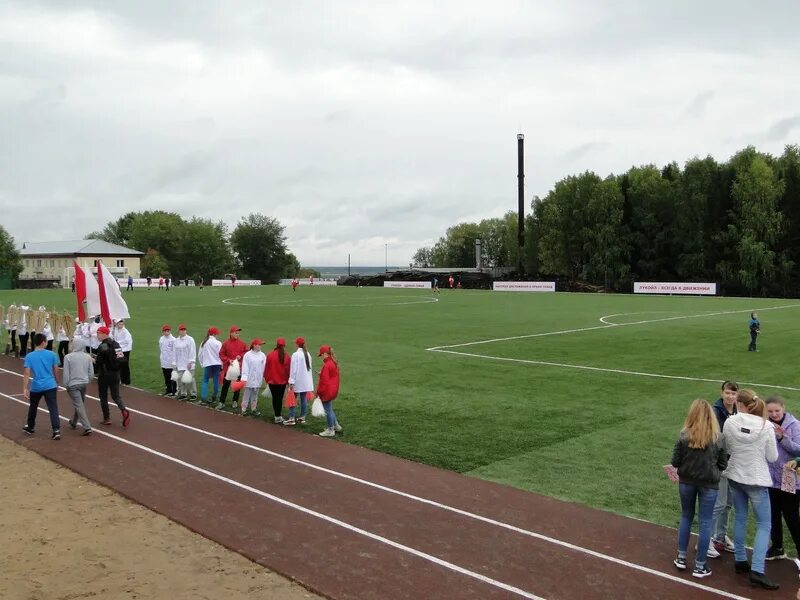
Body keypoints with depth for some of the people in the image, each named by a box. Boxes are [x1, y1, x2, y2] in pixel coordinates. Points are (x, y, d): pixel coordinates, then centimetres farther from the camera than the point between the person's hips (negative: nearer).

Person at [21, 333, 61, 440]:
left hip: (36, 387, 1)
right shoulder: (51, 354, -1)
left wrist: (25, 389, -10)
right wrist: (57, 384, 21)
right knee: (53, 408, -3)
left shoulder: (29, 356, -4)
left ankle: (30, 427, 39)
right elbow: (55, 371, 6)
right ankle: (56, 430, -14)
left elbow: (27, 373, -10)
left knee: (33, 407, 23)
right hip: (50, 386, -1)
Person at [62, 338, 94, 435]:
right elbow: (91, 372, 4)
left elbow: (65, 373, -9)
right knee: (80, 404, 22)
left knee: (79, 406, -4)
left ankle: (87, 428, -11)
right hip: (84, 383, 5)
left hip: (73, 384, -4)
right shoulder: (88, 357, 0)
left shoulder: (68, 357, -11)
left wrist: (65, 385, 3)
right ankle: (74, 422, 41)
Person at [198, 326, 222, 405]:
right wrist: (222, 365, 3)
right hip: (216, 364, -3)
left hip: (207, 364, 3)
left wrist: (202, 363, 21)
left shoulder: (203, 343, 6)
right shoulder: (218, 343, -8)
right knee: (216, 381, 5)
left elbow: (200, 355, 11)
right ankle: (214, 397, 8)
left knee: (205, 380, 10)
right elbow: (220, 354, -7)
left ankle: (203, 397, 2)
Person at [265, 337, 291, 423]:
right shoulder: (287, 357, -10)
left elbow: (267, 368, -3)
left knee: (275, 398, 11)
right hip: (282, 381, 0)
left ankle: (277, 415, 17)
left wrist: (266, 378, 11)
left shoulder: (270, 355, -10)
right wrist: (288, 379, 9)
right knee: (280, 398, 5)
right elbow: (288, 369, -3)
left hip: (272, 381, 0)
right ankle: (278, 416, 3)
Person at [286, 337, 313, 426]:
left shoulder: (296, 355, -13)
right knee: (304, 399, 10)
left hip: (298, 381, -6)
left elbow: (293, 369, -15)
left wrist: (291, 382, -13)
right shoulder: (308, 354, 8)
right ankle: (302, 417, 15)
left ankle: (291, 419, -3)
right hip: (306, 381, 7)